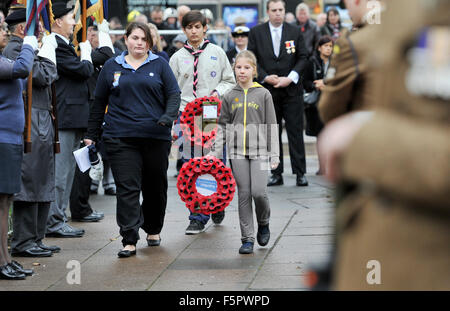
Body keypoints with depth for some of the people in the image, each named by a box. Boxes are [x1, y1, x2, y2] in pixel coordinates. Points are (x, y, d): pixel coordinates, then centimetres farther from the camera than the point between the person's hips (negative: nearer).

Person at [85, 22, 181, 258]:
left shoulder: (159, 65, 9)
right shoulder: (112, 67, 11)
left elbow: (174, 95, 5)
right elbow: (99, 103, 15)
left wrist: (167, 117, -15)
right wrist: (91, 135, 13)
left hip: (156, 137, 1)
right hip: (120, 138, 0)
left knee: (155, 187, 9)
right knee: (127, 188, -8)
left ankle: (153, 230, 31)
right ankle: (130, 240, -9)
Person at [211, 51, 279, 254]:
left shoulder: (263, 94, 3)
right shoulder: (230, 97, 8)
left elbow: (271, 126, 3)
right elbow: (222, 127, 12)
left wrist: (274, 155, -1)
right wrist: (216, 153, 5)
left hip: (259, 150, -2)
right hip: (237, 152, 2)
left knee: (258, 192, -12)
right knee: (244, 195, 1)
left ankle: (263, 223, 18)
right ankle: (247, 238, 6)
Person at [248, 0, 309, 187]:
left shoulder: (295, 32, 5)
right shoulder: (256, 33, 4)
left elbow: (303, 58, 3)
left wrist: (290, 78, -10)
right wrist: (265, 77, -10)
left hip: (291, 89, 0)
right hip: (268, 90, 1)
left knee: (295, 132, -1)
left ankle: (300, 173, 4)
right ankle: (276, 174, 11)